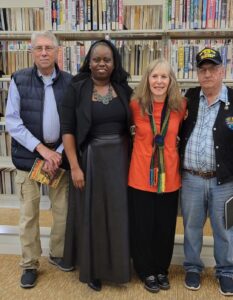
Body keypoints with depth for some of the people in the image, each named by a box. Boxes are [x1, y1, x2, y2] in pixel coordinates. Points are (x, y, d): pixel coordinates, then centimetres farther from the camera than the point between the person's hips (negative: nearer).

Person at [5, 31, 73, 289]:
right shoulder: (19, 80, -2)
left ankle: (57, 254, 33)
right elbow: (12, 122, -7)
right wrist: (42, 149, -14)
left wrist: (58, 153, -9)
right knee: (28, 214, 6)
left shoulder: (69, 82, 0)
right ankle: (29, 264, 24)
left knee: (63, 210, 9)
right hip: (28, 156, -1)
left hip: (59, 155, 1)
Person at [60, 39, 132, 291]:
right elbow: (67, 130, -8)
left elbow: (132, 125, 8)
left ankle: (116, 264, 31)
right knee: (92, 213, 8)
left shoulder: (124, 89, 4)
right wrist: (74, 167, -13)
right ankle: (93, 268, 27)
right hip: (91, 159, -2)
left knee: (118, 213, 10)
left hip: (120, 158, 3)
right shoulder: (76, 89, -5)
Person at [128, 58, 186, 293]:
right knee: (142, 228, 10)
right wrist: (145, 142, 3)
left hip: (169, 177, 2)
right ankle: (147, 272, 31)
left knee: (166, 228, 15)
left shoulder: (180, 106, -4)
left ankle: (162, 270, 37)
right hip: (141, 176, -1)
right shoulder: (136, 105, -8)